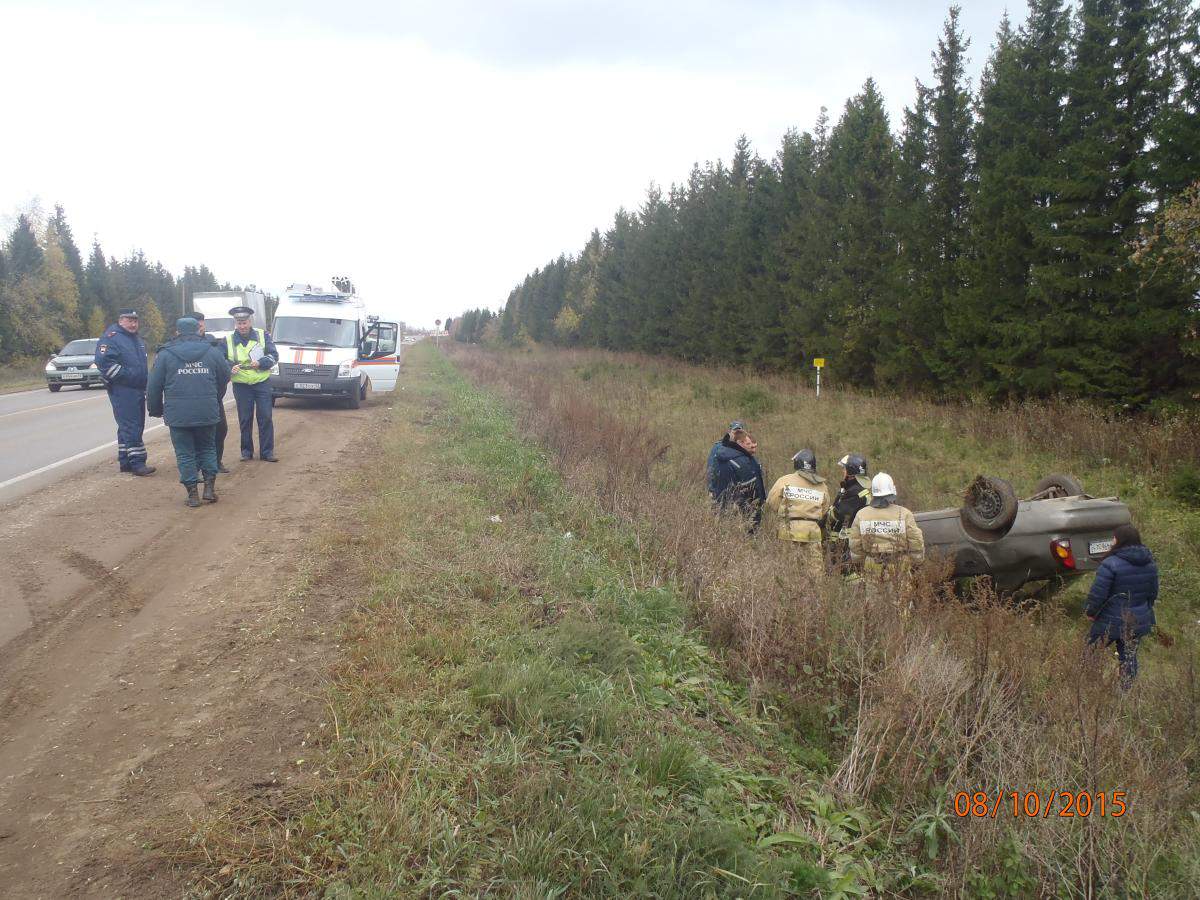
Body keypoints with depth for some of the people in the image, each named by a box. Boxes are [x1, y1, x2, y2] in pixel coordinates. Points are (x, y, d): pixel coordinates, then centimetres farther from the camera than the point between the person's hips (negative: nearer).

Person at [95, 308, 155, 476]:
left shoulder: (138, 341, 19)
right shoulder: (111, 338, -8)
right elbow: (103, 361, -20)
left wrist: (144, 384, 18)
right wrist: (125, 375, -21)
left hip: (138, 390, 9)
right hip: (122, 391, -9)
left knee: (132, 427, 12)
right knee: (130, 427, -11)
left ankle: (125, 461, 19)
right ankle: (137, 462, -11)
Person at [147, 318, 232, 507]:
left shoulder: (165, 355, 1)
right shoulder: (213, 352, 5)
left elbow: (154, 387, 2)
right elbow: (224, 379, 12)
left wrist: (156, 410, 16)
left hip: (178, 415, -1)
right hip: (207, 412, 2)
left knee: (185, 453, 7)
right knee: (207, 448, 17)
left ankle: (192, 493, 6)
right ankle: (209, 487, 8)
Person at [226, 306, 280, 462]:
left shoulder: (263, 335, 2)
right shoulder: (228, 340, 3)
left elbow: (274, 355, -1)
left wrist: (260, 363, -19)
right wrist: (230, 368, -15)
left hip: (262, 384, 0)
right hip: (241, 386, 1)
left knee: (265, 418, -1)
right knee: (245, 420, 5)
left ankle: (267, 452, 5)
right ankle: (246, 451, 17)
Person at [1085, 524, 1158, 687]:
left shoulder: (1111, 564, -21)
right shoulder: (1150, 563, 2)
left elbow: (1097, 594, -20)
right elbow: (1153, 592, 13)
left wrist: (1090, 612, -5)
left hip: (1111, 621, -6)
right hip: (1138, 621, 6)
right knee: (1130, 656, 16)